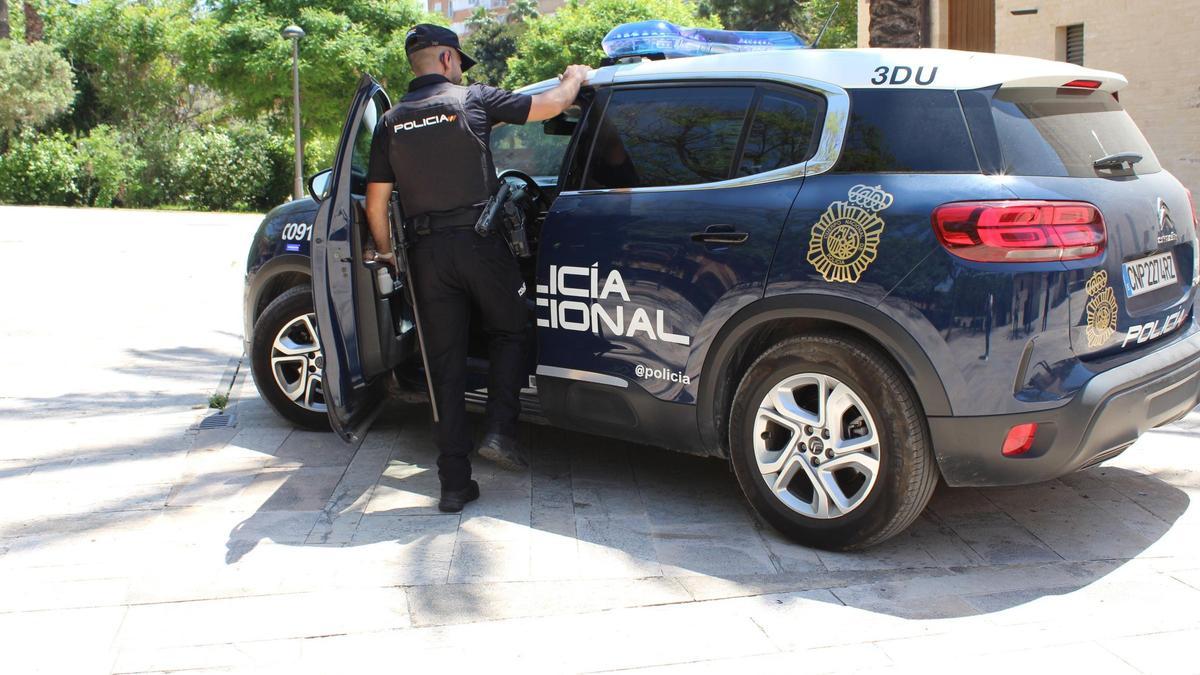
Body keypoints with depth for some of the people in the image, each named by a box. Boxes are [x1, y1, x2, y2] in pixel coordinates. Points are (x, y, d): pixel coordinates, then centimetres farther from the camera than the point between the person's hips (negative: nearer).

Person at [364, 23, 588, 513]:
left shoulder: (391, 122, 9)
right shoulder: (472, 99, 0)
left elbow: (376, 203, 7)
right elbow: (550, 105, 3)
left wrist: (386, 253, 23)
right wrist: (575, 77, 24)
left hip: (428, 252, 3)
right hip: (480, 242, -3)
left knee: (446, 364, 7)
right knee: (509, 334, 20)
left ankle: (454, 483, 8)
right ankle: (500, 431, 3)